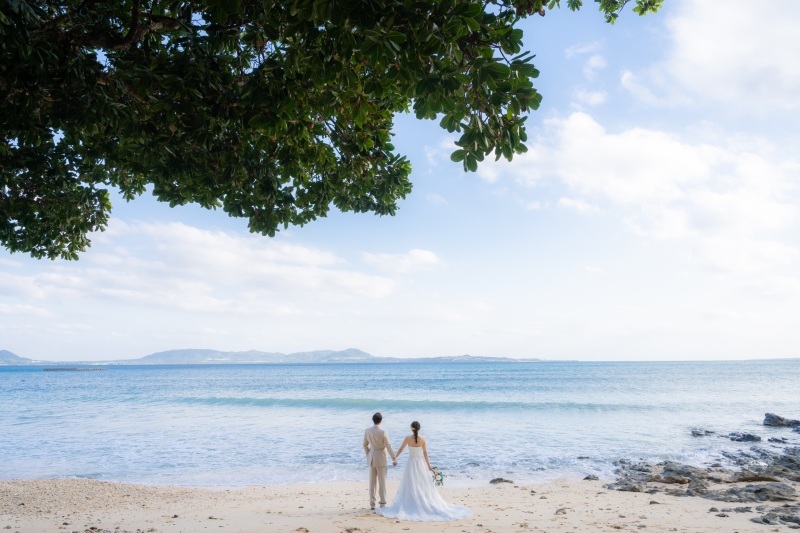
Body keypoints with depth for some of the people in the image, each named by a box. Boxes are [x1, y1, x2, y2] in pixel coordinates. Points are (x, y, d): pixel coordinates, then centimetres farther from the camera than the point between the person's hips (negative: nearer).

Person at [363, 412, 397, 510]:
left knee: (372, 482, 10)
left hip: (371, 459, 4)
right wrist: (394, 459, -5)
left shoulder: (367, 431, -4)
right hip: (381, 459, -4)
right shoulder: (383, 432, -17)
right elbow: (389, 446, -13)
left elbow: (365, 445, 7)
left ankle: (372, 504, 14)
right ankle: (382, 503, 8)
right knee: (382, 481, 5)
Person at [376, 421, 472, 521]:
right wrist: (428, 465, -2)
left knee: (411, 486, 6)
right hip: (421, 463, 1)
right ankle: (426, 504, 14)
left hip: (411, 463, -1)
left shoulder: (407, 438, -11)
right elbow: (425, 453, -9)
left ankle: (412, 505, 5)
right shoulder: (423, 439, -9)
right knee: (424, 485, 11)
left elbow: (400, 450, -2)